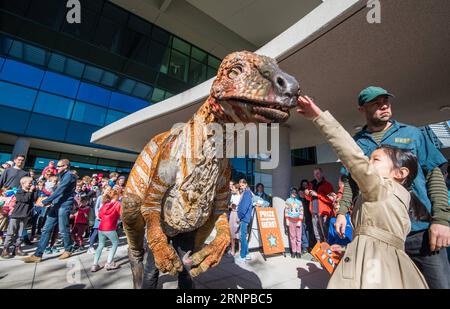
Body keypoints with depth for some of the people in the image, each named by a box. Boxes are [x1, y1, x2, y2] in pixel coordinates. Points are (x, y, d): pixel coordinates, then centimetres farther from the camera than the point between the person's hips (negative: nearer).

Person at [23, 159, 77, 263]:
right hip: (56, 205, 9)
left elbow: (60, 190, -20)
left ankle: (68, 250, 19)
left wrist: (45, 201, -17)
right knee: (46, 229, 6)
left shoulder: (69, 175, -13)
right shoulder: (63, 175, 20)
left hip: (64, 206, -9)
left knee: (63, 230, 2)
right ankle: (38, 254, 11)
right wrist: (51, 201, 12)